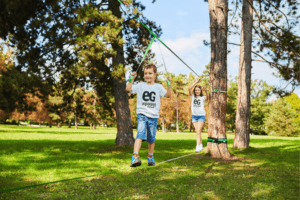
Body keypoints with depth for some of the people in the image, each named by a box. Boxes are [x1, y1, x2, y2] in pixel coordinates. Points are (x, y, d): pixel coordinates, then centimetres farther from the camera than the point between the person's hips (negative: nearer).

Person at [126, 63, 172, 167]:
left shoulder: (158, 87, 7)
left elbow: (168, 95, -3)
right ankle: (135, 157, -28)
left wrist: (169, 84, -12)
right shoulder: (141, 85, 7)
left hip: (153, 116, 2)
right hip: (142, 114, -1)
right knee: (140, 134, -20)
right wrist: (132, 78, -5)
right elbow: (128, 88, 1)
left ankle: (150, 157, 29)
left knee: (151, 138, 10)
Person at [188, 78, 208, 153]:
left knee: (198, 131, -14)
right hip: (194, 116, 4)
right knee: (197, 132, 8)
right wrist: (196, 81, -5)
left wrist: (206, 91, -45)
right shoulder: (193, 96, 7)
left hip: (201, 116, -4)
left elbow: (207, 98, -26)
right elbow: (189, 88, -7)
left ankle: (198, 147, -18)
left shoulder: (203, 98, -2)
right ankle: (201, 145, 19)